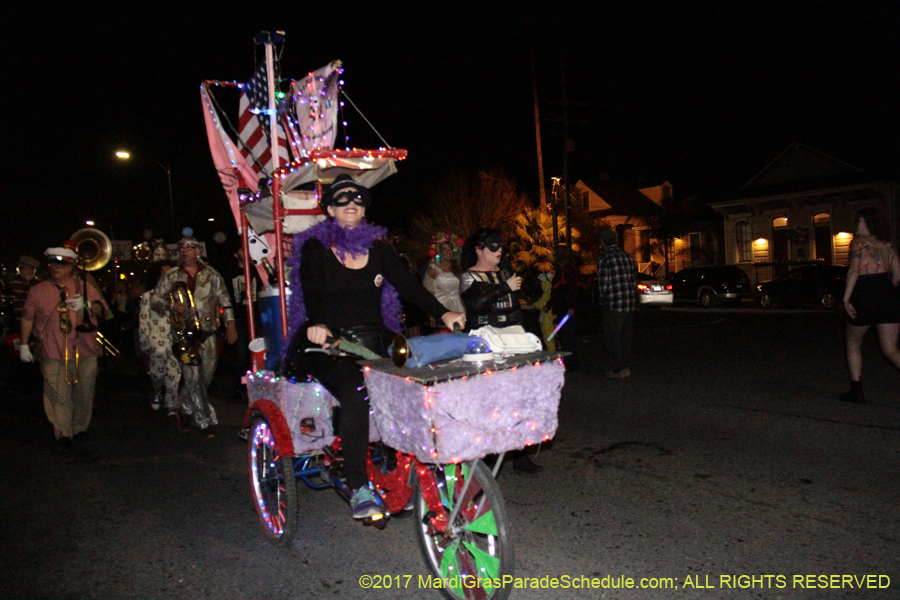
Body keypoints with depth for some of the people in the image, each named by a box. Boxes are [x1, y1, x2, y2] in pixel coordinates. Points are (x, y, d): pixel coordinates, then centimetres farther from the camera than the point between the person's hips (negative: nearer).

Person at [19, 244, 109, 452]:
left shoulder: (84, 288, 8)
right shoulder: (38, 291, 9)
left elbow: (99, 309, -2)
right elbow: (27, 318, 12)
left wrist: (86, 305, -23)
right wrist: (24, 344, 9)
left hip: (84, 352, 1)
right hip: (53, 354, -1)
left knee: (84, 393, 8)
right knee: (58, 396, -5)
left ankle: (80, 428, 25)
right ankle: (63, 434, 3)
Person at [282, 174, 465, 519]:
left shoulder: (377, 246, 14)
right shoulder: (315, 248, 4)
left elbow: (407, 284, 3)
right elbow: (312, 291, -11)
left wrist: (442, 314, -13)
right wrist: (317, 324, -34)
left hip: (373, 343, 4)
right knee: (356, 394, -31)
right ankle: (358, 490, -22)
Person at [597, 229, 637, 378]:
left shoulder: (604, 259, -9)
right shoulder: (627, 256, 9)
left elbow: (603, 285, -10)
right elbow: (634, 281, 10)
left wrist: (604, 299, 5)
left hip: (613, 305, -6)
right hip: (629, 304, 6)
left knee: (612, 338, 3)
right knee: (626, 337, 14)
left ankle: (617, 369, 6)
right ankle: (624, 367, 20)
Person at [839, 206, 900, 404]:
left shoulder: (858, 242, -3)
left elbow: (854, 271, -14)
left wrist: (846, 299, -16)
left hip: (864, 298, -5)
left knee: (853, 345, 14)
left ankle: (856, 391, 15)